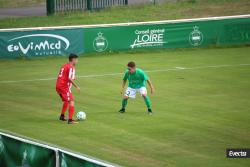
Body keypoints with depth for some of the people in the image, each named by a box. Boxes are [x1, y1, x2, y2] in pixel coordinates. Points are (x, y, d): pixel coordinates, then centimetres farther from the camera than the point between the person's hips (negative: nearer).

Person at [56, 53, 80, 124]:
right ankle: (70, 120, -16)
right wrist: (77, 86, -18)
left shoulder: (64, 66, 17)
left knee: (66, 101, 28)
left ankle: (62, 116, 39)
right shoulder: (71, 67, -11)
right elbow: (69, 79, -22)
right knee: (71, 102, -9)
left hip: (58, 86, 9)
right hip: (64, 87, -9)